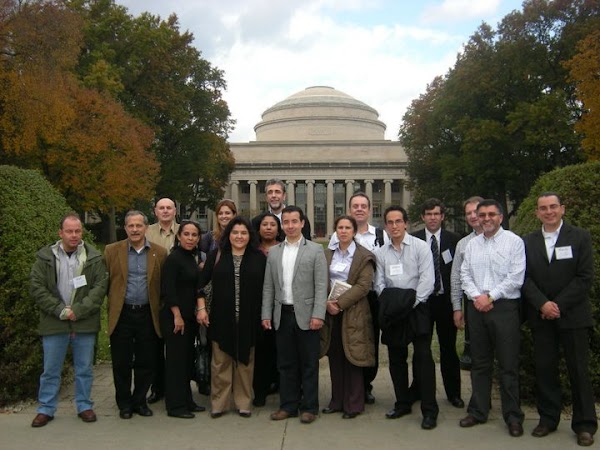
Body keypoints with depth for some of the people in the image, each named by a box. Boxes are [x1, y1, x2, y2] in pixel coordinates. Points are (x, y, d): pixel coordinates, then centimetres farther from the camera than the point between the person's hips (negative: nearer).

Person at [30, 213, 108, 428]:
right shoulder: (45, 256, 2)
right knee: (50, 370, 9)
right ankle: (46, 409, 22)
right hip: (54, 323, 0)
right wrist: (60, 310, -11)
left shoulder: (94, 257, 1)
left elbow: (100, 286, -4)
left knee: (84, 368, 10)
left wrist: (78, 310, -14)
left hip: (85, 323, 0)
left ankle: (84, 406, 24)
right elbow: (36, 287, -2)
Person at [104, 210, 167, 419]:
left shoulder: (160, 253, 4)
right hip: (121, 315, 0)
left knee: (146, 363, 7)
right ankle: (124, 403, 24)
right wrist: (111, 305, -1)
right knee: (121, 363, 8)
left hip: (148, 315, 1)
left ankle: (139, 401, 25)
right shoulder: (112, 251, 3)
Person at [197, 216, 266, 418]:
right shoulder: (216, 256, 4)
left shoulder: (259, 258, 1)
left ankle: (243, 403, 21)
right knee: (220, 362, 6)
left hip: (248, 319, 0)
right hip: (221, 318, 0)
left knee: (245, 361, 9)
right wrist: (201, 308, -1)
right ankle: (218, 403, 18)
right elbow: (202, 283, 6)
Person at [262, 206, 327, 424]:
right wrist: (266, 314, 3)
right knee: (286, 363, 11)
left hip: (306, 315, -3)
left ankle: (309, 407, 15)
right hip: (282, 315, 4)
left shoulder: (315, 250, -1)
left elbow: (321, 286, -6)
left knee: (308, 363, 4)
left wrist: (318, 315, -13)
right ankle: (288, 405, 22)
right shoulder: (273, 252, 10)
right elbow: (268, 287, 10)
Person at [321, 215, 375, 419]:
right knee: (334, 358, 8)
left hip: (353, 312, -4)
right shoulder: (327, 254, 10)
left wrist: (340, 302, -17)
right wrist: (327, 302, -11)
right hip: (330, 311, 4)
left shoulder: (364, 256, -3)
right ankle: (337, 401, 20)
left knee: (351, 358, 1)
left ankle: (354, 404, 12)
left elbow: (363, 285, -11)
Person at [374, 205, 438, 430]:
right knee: (396, 359, 12)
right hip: (392, 311, 4)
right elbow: (379, 284, 6)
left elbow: (427, 280, -10)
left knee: (423, 358, -6)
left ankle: (429, 410, 2)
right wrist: (389, 305, -8)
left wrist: (411, 304, -14)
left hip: (417, 309, -4)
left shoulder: (420, 247, -3)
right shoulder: (381, 253, 7)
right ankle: (402, 403, 26)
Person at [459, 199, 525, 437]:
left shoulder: (514, 241, -3)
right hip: (477, 307, 5)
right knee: (479, 363, 12)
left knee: (508, 364, 1)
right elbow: (465, 275, 10)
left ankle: (513, 416, 12)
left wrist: (490, 297, -11)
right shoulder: (471, 244, 12)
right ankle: (478, 411, 22)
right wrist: (476, 297, -6)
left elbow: (516, 277, -9)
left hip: (504, 307, -4)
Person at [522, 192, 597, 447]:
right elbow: (525, 278, 2)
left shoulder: (580, 237, 0)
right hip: (541, 316, 2)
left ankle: (585, 425, 14)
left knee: (579, 370, 3)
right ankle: (548, 419, 18)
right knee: (544, 369, 6)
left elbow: (585, 277, -6)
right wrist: (543, 304, -12)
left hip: (573, 315, -2)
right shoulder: (528, 242, 8)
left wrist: (559, 305, -12)